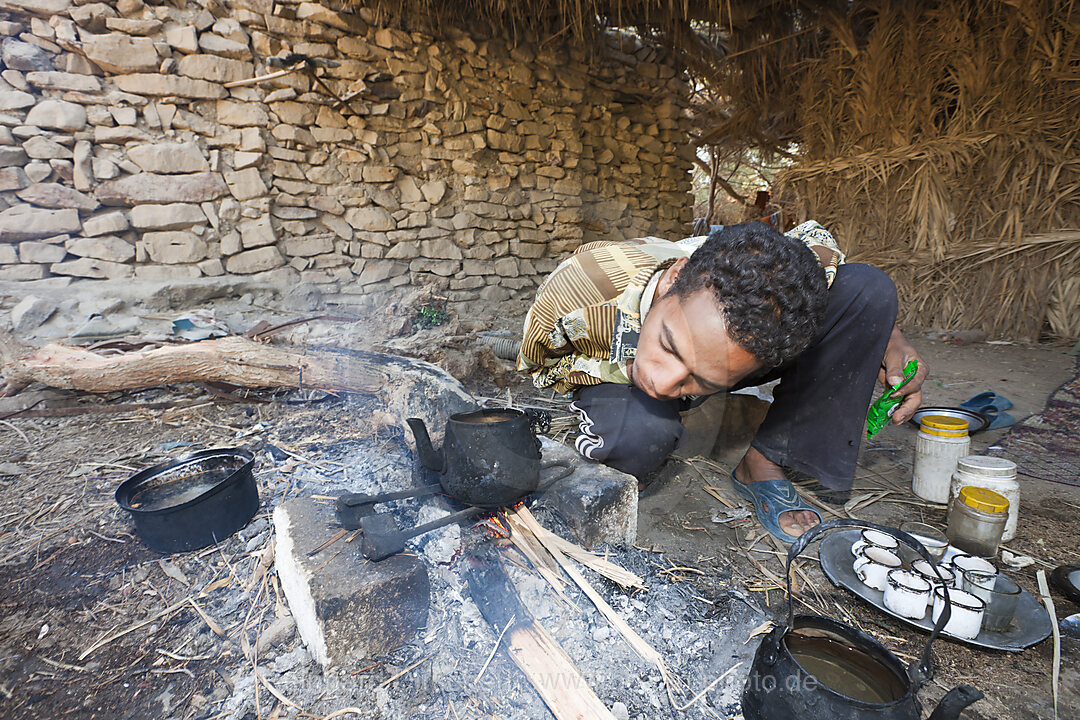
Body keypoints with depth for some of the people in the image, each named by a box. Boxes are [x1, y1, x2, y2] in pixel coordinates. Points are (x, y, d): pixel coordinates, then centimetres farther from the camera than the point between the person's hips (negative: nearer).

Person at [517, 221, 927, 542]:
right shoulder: (581, 285, -38)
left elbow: (814, 238, -4)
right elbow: (537, 366, -15)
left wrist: (889, 339, -11)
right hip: (613, 375, -2)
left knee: (868, 288, -16)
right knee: (638, 435, -40)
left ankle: (763, 465, -7)